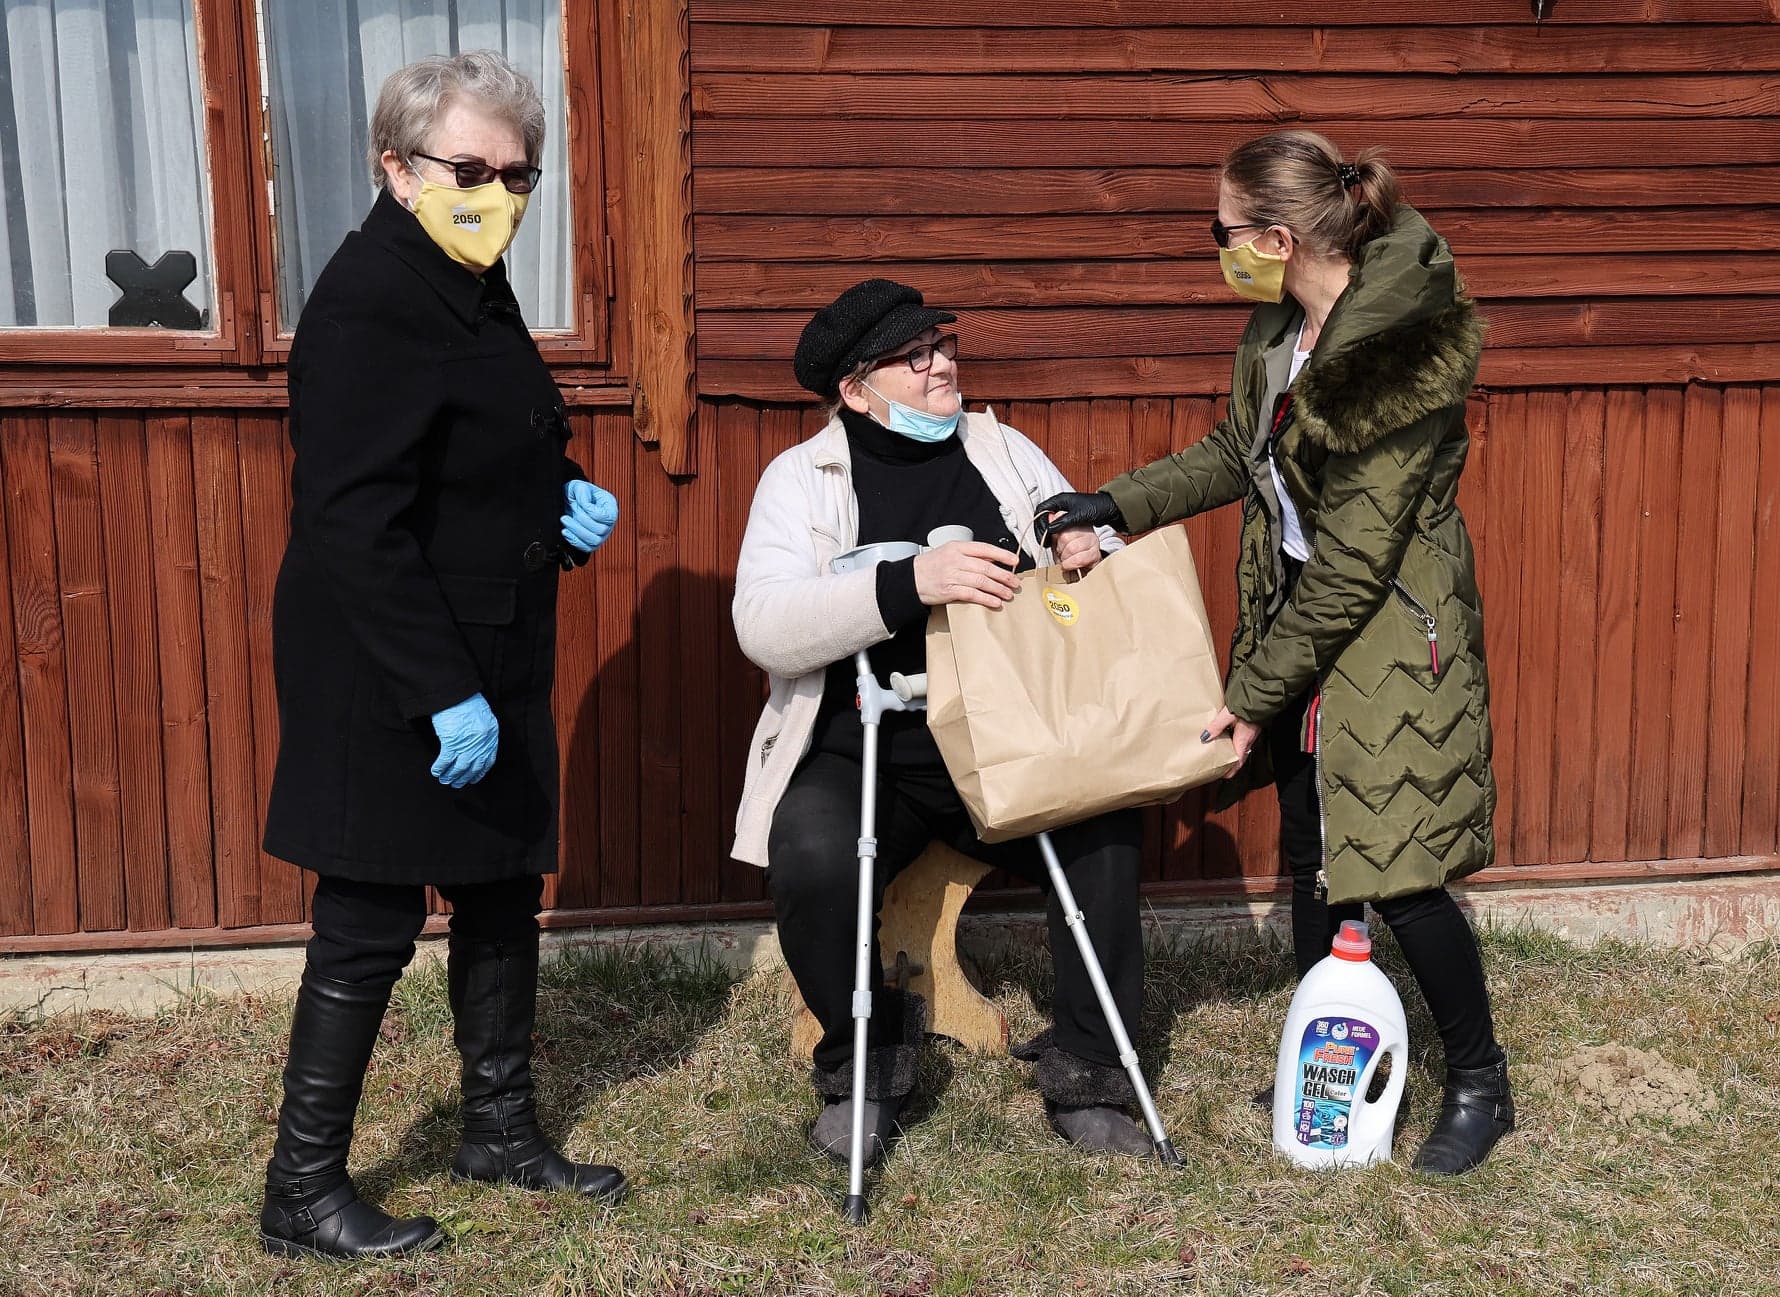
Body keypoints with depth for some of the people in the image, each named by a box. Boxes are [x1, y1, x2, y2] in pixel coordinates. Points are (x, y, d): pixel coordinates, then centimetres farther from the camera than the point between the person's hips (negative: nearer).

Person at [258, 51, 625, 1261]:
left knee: (505, 896, 18)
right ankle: (302, 1191, 15)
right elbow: (355, 523, -25)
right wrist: (443, 692, -27)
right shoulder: (368, 300, -19)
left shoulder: (473, 286, 11)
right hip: (390, 683, -9)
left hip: (489, 663, 9)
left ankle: (502, 1128, 34)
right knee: (370, 928, 0)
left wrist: (568, 497, 3)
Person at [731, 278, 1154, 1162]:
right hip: (862, 753, -2)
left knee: (1107, 832, -24)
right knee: (811, 860, -31)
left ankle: (1084, 1081, -5)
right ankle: (864, 1064, -2)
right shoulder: (803, 476, 3)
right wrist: (908, 583, -28)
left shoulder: (1005, 452, 13)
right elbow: (764, 627, -14)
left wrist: (1090, 554, -10)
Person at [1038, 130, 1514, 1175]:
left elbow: (1351, 566, -22)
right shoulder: (1282, 327, 1)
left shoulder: (1398, 358, -25)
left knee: (1395, 871, -5)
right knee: (1312, 852, 14)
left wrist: (1256, 696, -16)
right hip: (1306, 615, 8)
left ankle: (1480, 1083, 15)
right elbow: (1239, 454, 19)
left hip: (1388, 630, -8)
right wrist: (1118, 506, 9)